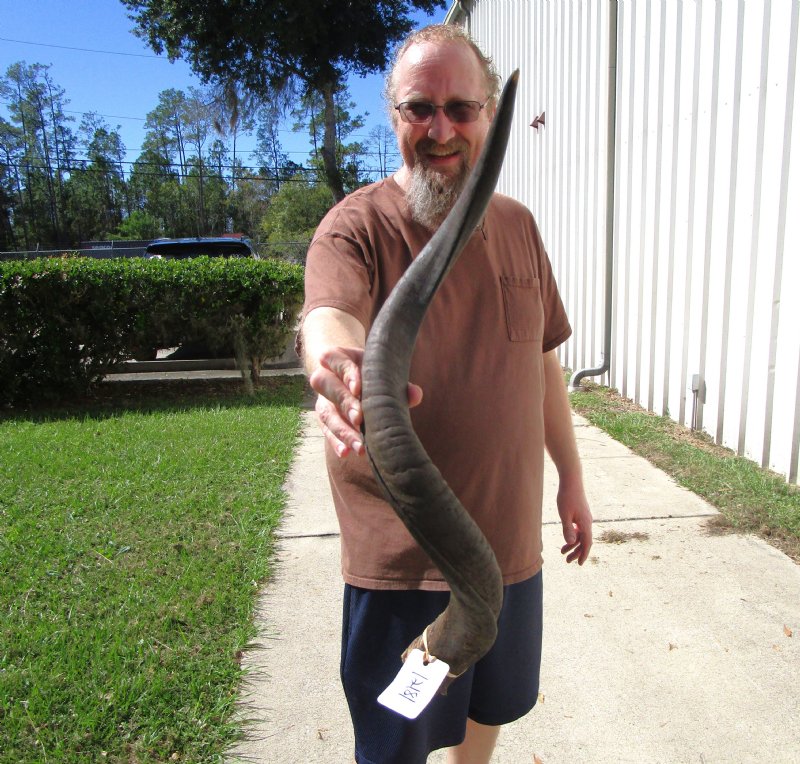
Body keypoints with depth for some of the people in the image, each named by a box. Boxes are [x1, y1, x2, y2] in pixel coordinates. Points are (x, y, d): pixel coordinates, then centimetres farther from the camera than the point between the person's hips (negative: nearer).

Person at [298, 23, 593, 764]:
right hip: (402, 553, -5)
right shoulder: (357, 225, -12)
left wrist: (571, 476, 14)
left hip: (510, 536, 5)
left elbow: (543, 361, 11)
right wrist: (339, 362, -57)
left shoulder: (517, 224, 5)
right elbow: (329, 314, -34)